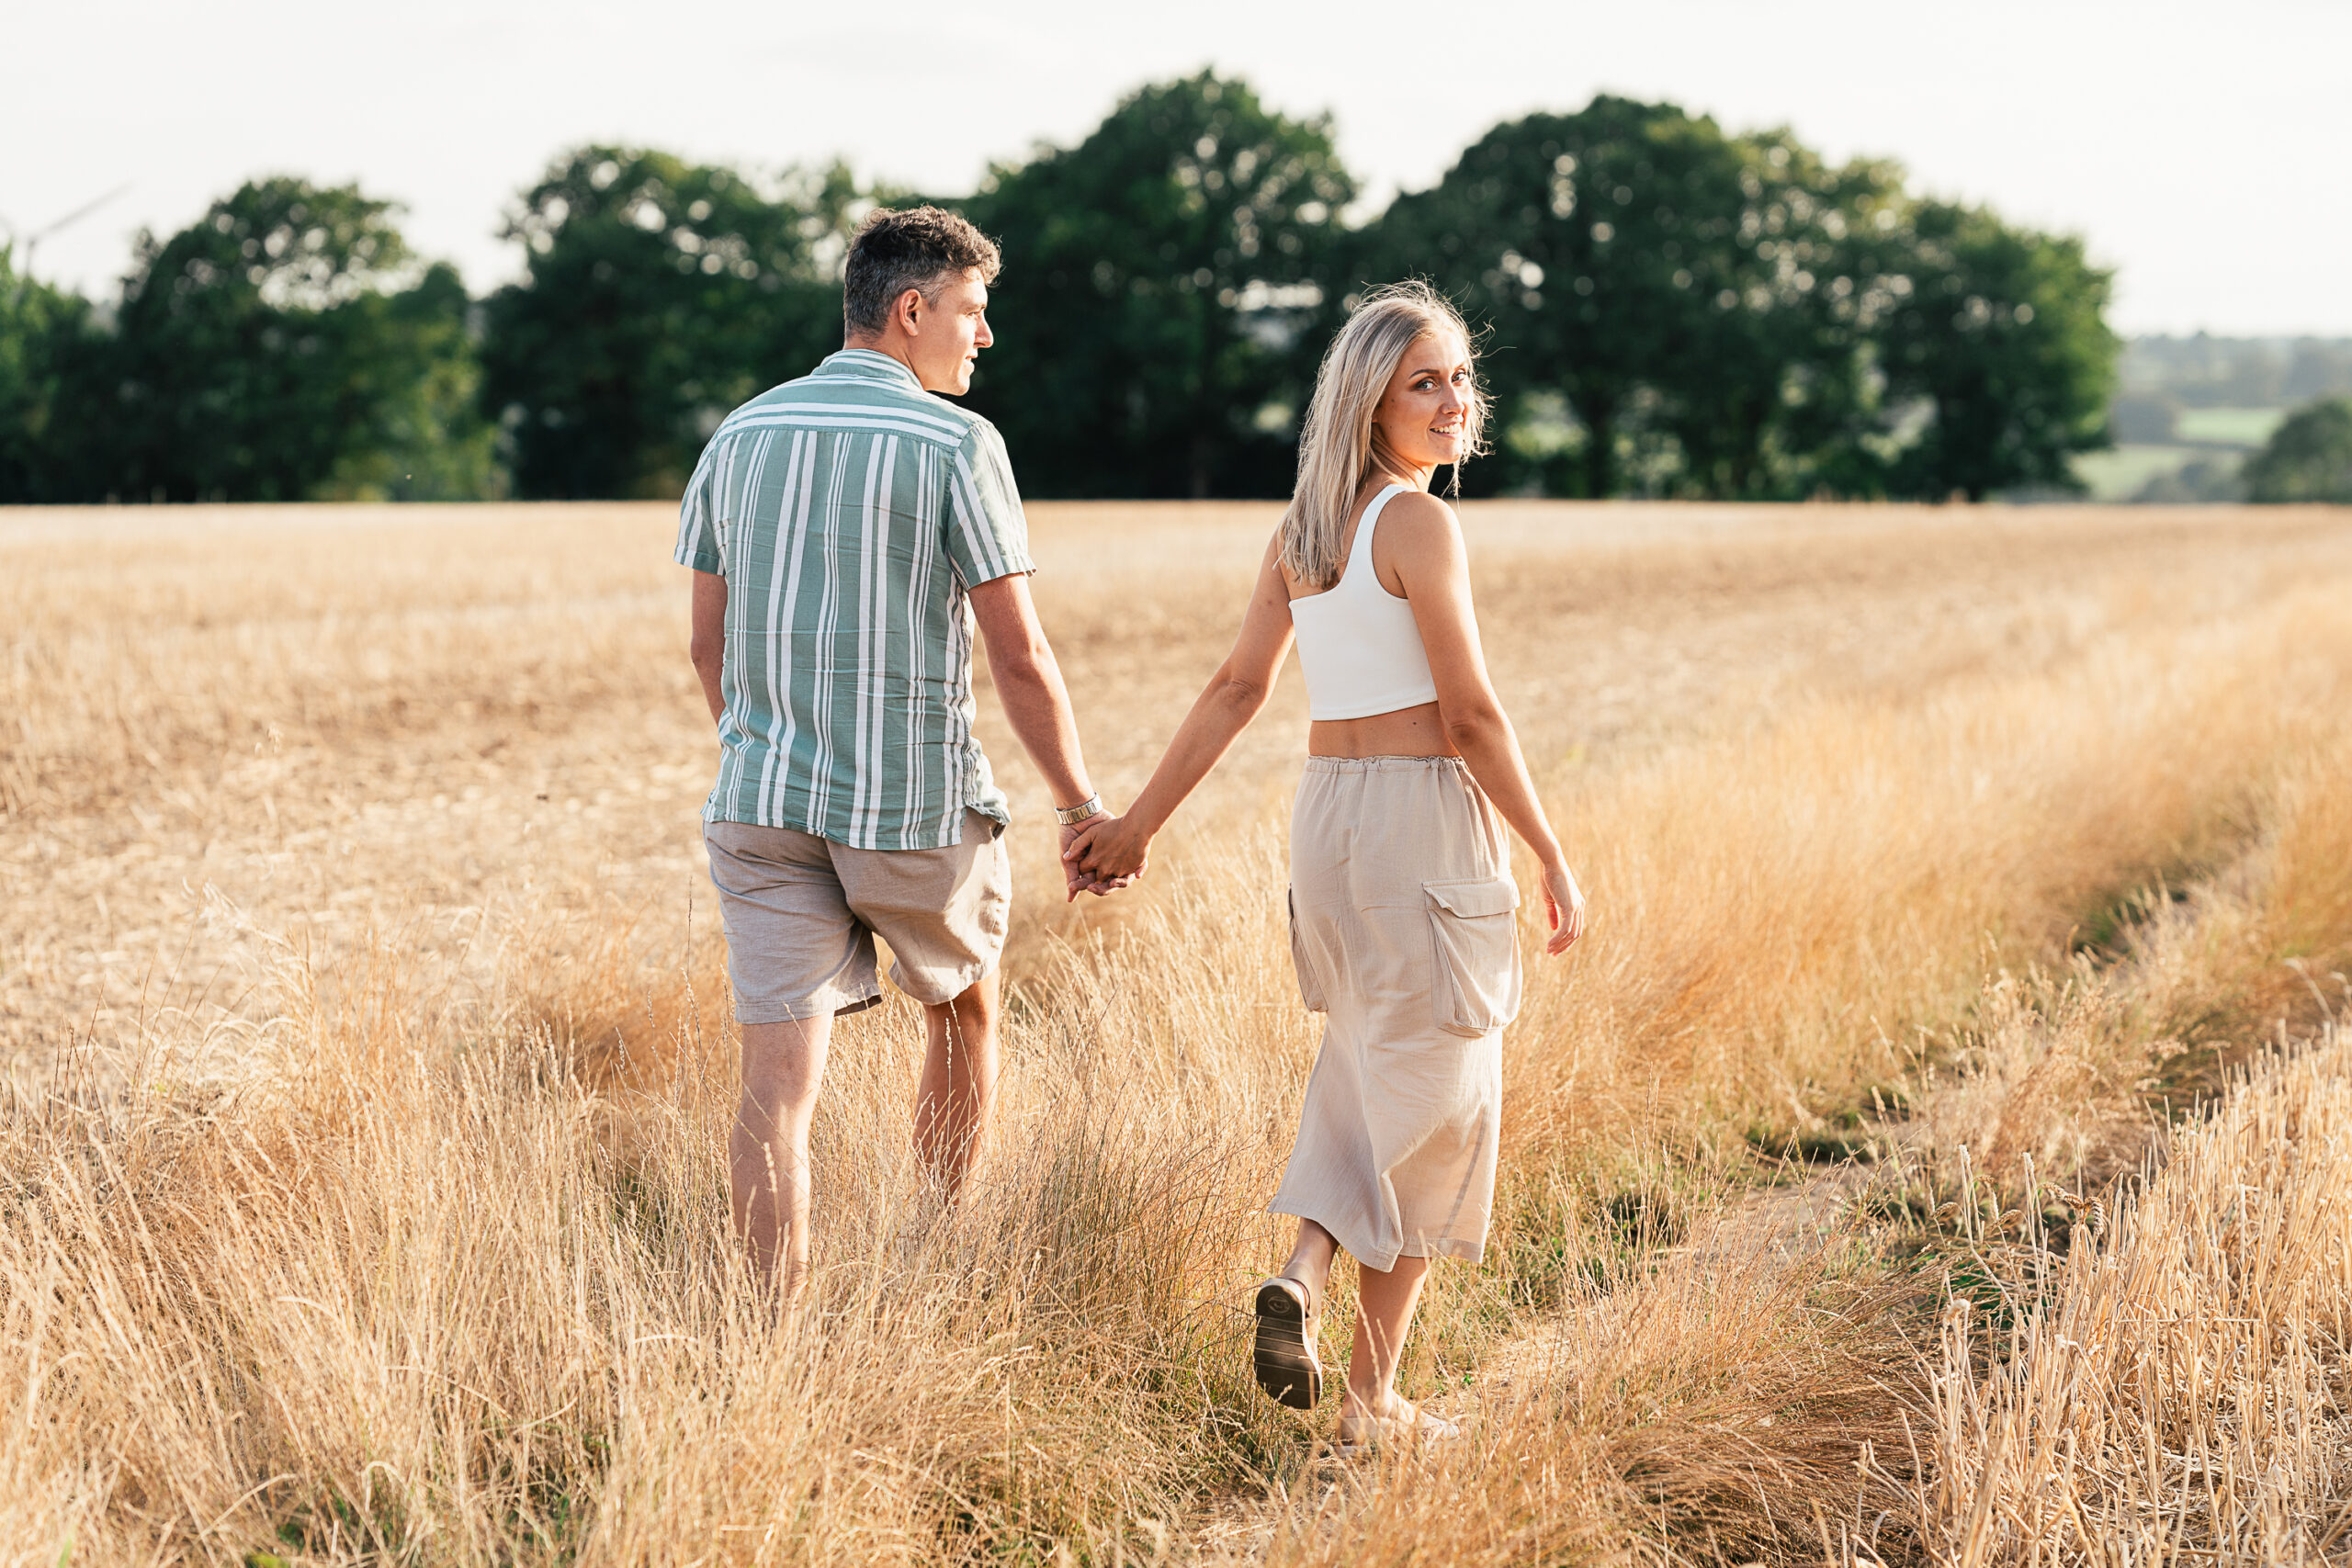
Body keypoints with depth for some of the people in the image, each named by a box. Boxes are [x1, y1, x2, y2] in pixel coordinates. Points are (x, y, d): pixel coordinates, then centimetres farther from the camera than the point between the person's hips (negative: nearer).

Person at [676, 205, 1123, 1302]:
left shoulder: (740, 436, 6)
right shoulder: (954, 445, -9)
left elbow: (710, 646, 11)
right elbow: (1019, 658, -11)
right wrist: (1083, 809, -1)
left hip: (764, 802, 3)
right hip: (920, 808, -3)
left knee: (778, 1085, 0)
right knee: (963, 1010, 23)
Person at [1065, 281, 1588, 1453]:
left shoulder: (1302, 531, 10)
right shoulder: (1417, 524, -13)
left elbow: (1234, 689, 10)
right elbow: (1470, 713, -14)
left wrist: (1137, 823, 15)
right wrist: (1551, 856, -7)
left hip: (1324, 817, 7)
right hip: (1422, 821, -7)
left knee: (1365, 1079, 23)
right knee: (1429, 1105, 4)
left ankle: (1301, 1271, 0)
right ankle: (1372, 1403, 8)